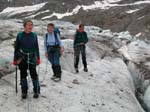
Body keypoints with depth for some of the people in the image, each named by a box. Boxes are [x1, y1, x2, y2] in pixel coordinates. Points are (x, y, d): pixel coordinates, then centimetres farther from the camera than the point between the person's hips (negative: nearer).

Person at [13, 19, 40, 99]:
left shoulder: (34, 35, 2)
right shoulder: (20, 35, -2)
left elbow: (37, 48, 8)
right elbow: (16, 48, 3)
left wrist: (38, 58, 4)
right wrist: (15, 59, 3)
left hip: (32, 58, 0)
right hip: (22, 58, 0)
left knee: (34, 74, -3)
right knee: (23, 74, 7)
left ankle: (36, 91, 10)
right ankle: (24, 92, 20)